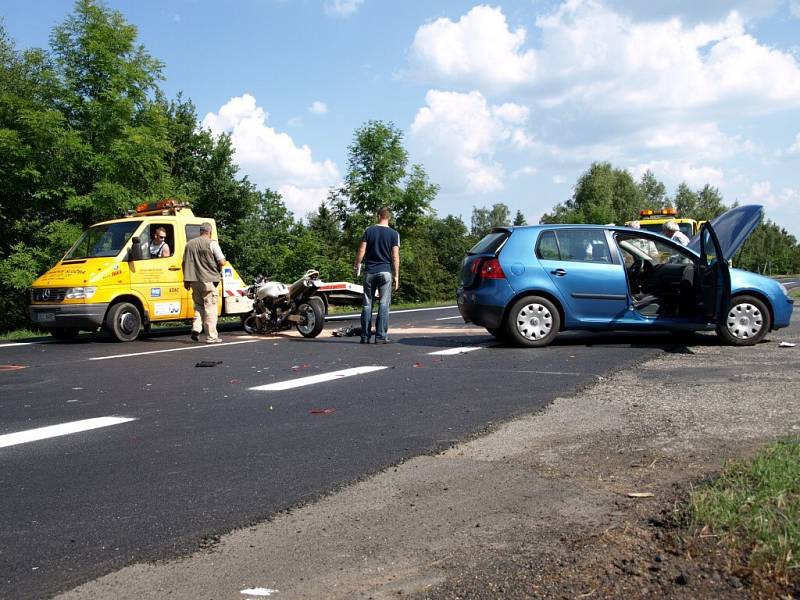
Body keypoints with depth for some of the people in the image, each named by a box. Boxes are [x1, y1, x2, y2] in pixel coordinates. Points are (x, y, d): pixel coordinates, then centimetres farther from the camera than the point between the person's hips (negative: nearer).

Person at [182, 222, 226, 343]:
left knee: (198, 305, 20)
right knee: (210, 308, 0)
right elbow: (222, 262, -11)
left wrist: (186, 280, 20)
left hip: (194, 281, 5)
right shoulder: (212, 243, -7)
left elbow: (185, 263, 14)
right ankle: (211, 336, 1)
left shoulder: (190, 244, 10)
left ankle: (196, 329, 3)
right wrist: (223, 261, 12)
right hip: (208, 280, -5)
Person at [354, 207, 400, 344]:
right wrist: (396, 276, 1)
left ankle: (365, 336, 8)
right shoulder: (394, 234, 0)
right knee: (384, 304, 0)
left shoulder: (369, 230, 3)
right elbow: (395, 257, -4)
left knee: (367, 304, 7)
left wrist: (357, 267, 13)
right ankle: (380, 336, -4)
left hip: (369, 272, 2)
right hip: (385, 272, -2)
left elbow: (361, 251, -1)